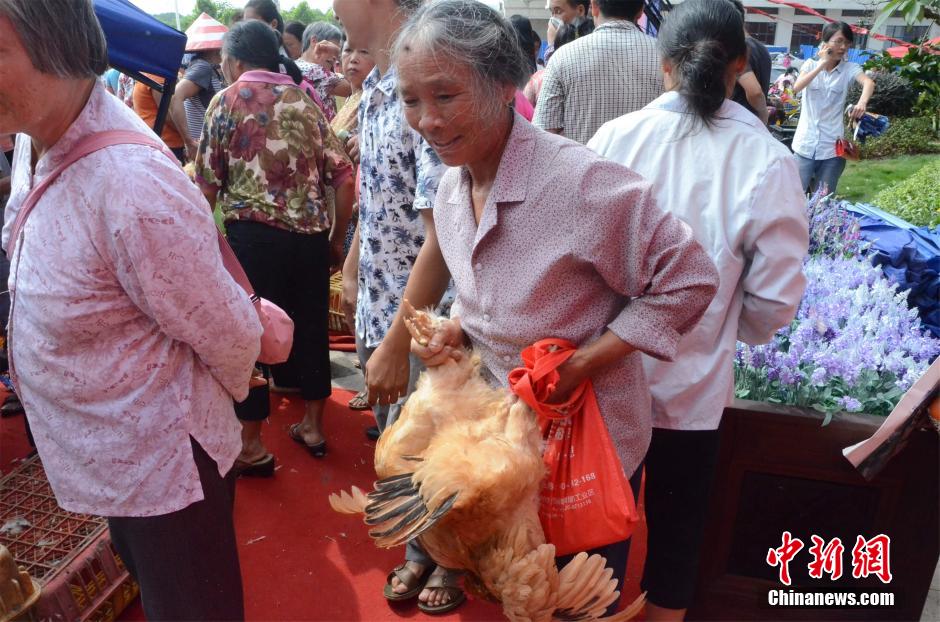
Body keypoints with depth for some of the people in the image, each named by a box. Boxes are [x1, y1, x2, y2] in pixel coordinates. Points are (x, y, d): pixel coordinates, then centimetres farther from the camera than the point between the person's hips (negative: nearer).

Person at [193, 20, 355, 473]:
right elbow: (344, 177, 8)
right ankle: (313, 427, 28)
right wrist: (336, 239, 16)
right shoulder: (305, 100, 14)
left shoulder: (229, 99, 3)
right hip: (311, 235, 4)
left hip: (253, 234, -4)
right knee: (311, 327, 14)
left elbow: (208, 183, 0)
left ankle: (251, 446, 12)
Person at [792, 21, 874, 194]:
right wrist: (822, 64, -16)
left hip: (832, 146, 0)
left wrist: (862, 102, -40)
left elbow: (869, 82, -19)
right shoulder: (811, 64, 4)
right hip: (806, 144, 0)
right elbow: (796, 88, -13)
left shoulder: (849, 69, 1)